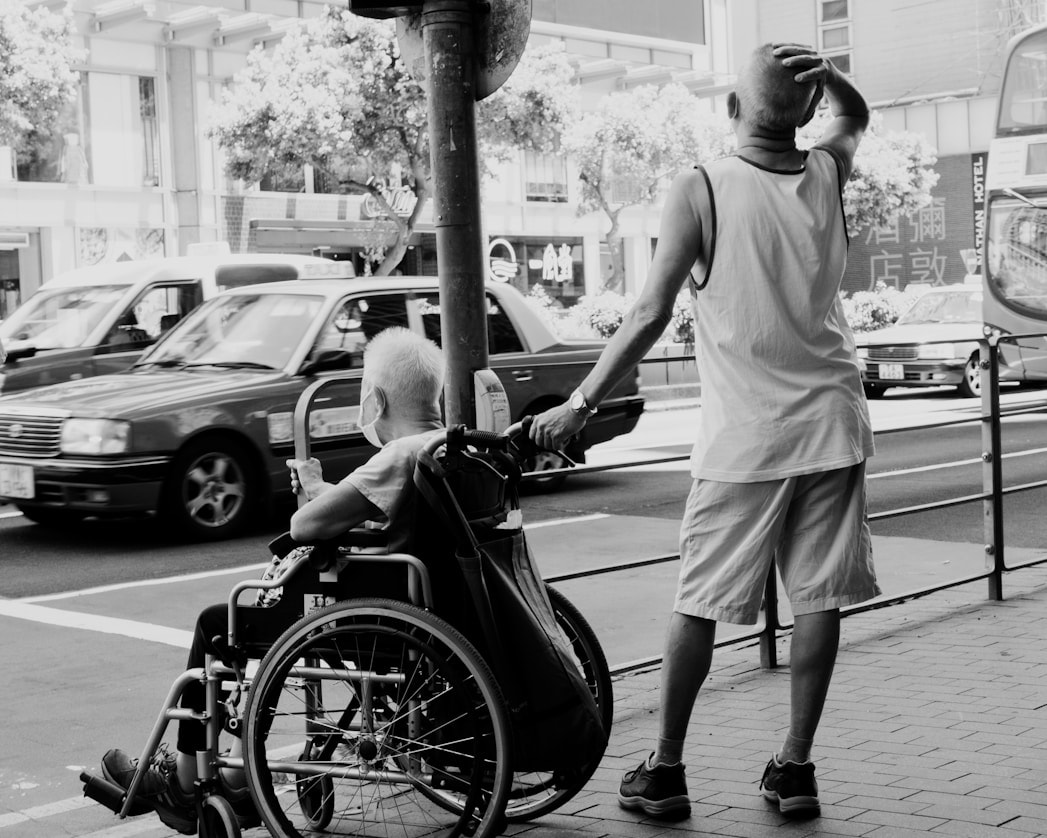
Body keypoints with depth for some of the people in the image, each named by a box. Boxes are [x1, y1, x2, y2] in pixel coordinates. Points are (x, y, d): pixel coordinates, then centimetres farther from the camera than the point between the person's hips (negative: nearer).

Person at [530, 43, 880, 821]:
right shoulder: (827, 173, 2)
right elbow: (856, 116, 25)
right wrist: (826, 73, 5)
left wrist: (579, 403, -9)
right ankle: (796, 768, 13)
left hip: (744, 435, -3)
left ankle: (666, 770, 14)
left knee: (699, 601, 7)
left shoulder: (700, 190, -10)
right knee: (818, 598, 8)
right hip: (831, 426, 3)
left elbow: (652, 313, -14)